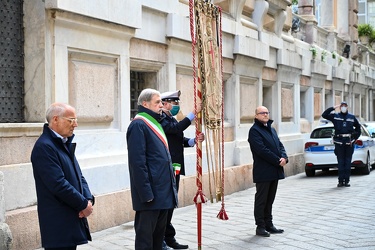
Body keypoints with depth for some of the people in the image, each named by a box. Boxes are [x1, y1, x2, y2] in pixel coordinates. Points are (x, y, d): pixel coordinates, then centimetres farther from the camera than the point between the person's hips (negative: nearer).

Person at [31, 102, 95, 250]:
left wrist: (89, 199, -2)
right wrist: (84, 204, -13)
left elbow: (78, 176, 15)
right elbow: (58, 184, -22)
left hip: (73, 217, 9)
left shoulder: (65, 143, 14)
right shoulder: (44, 147, -16)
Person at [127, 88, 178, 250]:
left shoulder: (154, 123, 17)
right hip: (151, 193, -10)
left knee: (159, 234, 16)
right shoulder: (138, 125, -13)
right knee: (145, 236, -1)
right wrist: (146, 193, -21)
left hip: (163, 191, 10)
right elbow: (137, 163, -19)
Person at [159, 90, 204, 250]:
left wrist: (194, 140, -6)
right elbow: (177, 128, -28)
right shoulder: (161, 119, -12)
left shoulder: (171, 119, 18)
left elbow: (181, 140, 13)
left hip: (174, 167, 10)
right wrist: (194, 113, -26)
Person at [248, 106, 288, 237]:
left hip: (275, 171, 8)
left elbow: (280, 145, 15)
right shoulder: (254, 130, -9)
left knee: (270, 200, 13)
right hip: (263, 171, -8)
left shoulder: (271, 129, 18)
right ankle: (260, 226, 7)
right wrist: (278, 161, -17)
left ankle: (268, 225, 21)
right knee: (261, 200, 0)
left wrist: (284, 158, -5)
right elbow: (262, 150, -18)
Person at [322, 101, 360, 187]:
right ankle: (341, 181, 5)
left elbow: (358, 128, 18)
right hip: (339, 143, -1)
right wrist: (333, 108, -8)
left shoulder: (352, 117, 10)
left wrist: (355, 138, 9)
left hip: (349, 142, 1)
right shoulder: (335, 116, 5)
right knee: (340, 162, 1)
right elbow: (324, 115, -4)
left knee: (348, 162, 3)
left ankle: (347, 181, 8)